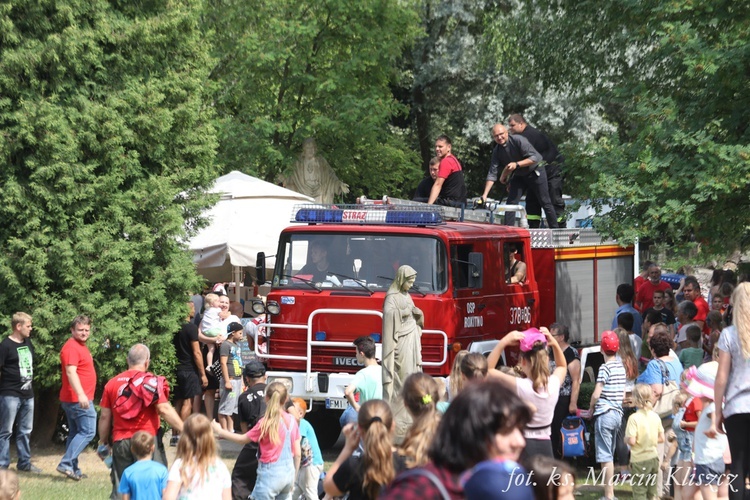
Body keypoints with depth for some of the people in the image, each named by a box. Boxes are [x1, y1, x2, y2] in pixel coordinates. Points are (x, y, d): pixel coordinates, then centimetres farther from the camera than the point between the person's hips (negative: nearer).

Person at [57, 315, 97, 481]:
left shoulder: (81, 346, 17)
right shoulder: (72, 347, -15)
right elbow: (71, 372, -27)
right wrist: (81, 394, -35)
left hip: (77, 399, 11)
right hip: (78, 399, -11)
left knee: (76, 433, 13)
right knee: (88, 432, -11)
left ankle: (72, 469, 16)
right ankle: (66, 464, -16)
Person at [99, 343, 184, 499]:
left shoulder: (112, 383, 8)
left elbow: (105, 416, 10)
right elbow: (164, 409, -12)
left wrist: (103, 442, 20)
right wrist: (184, 429, -11)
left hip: (120, 442, 3)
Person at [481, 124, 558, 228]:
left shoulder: (518, 140, -25)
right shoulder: (496, 151, -10)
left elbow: (534, 158, -28)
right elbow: (492, 174, -12)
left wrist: (517, 164, -39)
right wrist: (485, 194, -21)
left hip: (535, 172, -5)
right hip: (519, 176, 5)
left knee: (545, 203, -1)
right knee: (511, 203, -8)